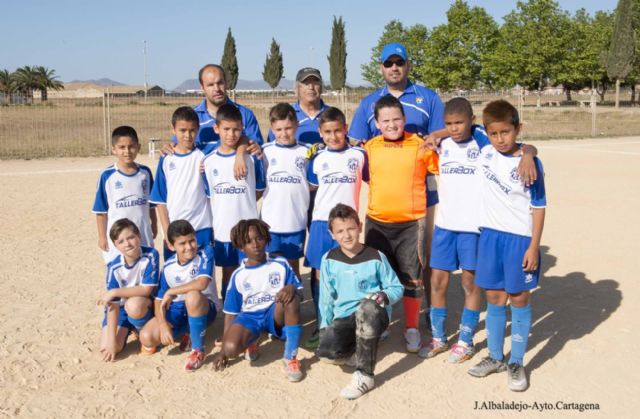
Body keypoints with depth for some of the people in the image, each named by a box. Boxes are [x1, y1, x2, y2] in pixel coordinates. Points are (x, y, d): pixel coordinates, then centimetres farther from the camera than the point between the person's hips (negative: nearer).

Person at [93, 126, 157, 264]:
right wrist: (102, 236, -4)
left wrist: (154, 225, 15)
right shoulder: (107, 175, -10)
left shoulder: (145, 172, 0)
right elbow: (101, 209, -4)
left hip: (143, 234, 3)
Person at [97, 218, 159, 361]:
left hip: (144, 306, -2)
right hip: (121, 308, 3)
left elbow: (146, 290, -23)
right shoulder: (114, 268, -17)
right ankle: (128, 329, 17)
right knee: (107, 347, -15)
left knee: (134, 304, -38)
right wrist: (111, 340, -21)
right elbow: (113, 304, -17)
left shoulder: (151, 255, -23)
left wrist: (114, 292, -26)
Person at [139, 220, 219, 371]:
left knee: (192, 296, -39)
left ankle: (198, 350, -21)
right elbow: (160, 299, -4)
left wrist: (171, 292, -20)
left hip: (204, 309, -4)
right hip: (177, 310, 4)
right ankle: (185, 333, 13)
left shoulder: (206, 253, -17)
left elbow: (201, 284, -32)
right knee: (146, 338, -18)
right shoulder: (168, 267, -5)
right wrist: (163, 324, -22)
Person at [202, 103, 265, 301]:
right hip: (221, 228, 2)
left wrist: (242, 204, 1)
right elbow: (208, 196, 7)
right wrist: (226, 208, -1)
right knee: (228, 273, 13)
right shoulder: (208, 161, 1)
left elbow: (259, 190, 5)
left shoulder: (252, 157, -3)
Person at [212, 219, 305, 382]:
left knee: (290, 296, -35)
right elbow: (231, 312, 7)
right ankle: (251, 340, 10)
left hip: (275, 314, 0)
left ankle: (290, 358, -24)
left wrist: (292, 289, -30)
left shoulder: (281, 264, 0)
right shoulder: (238, 275, 2)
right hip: (250, 317, 1)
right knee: (231, 348, -31)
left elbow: (299, 293, -3)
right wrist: (223, 349, 4)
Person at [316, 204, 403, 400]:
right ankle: (355, 345, 12)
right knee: (326, 351, -29)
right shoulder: (329, 260, 3)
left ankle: (364, 375, -27)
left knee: (366, 306, -40)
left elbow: (397, 288, 3)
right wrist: (324, 326, 5)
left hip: (374, 316, -2)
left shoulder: (376, 257, -3)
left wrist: (384, 296, -18)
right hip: (343, 318, 2)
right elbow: (326, 297, 10)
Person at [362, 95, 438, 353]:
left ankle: (412, 328, 21)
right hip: (377, 223, 3)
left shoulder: (421, 146, -5)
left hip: (411, 223, -2)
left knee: (411, 278, 5)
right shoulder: (370, 147, 3)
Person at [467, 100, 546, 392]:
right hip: (490, 235, 4)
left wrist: (534, 246, -11)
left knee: (519, 299, 6)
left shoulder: (529, 163, -11)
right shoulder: (484, 152, 1)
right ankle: (495, 357, 27)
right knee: (494, 297, 12)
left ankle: (517, 363, 19)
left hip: (520, 238, -4)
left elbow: (538, 207, -8)